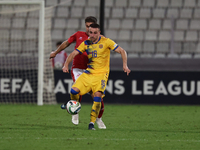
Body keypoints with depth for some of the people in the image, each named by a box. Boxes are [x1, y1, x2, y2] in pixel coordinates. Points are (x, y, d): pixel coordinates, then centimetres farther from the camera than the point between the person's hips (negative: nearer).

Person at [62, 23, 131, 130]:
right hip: (88, 73, 4)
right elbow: (74, 53, 6)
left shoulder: (106, 42, -6)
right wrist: (66, 65, -11)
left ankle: (92, 123, -18)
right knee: (74, 90, -14)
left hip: (101, 74, -4)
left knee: (98, 95, -25)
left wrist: (125, 65, -18)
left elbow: (122, 51, -5)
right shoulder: (86, 43, 5)